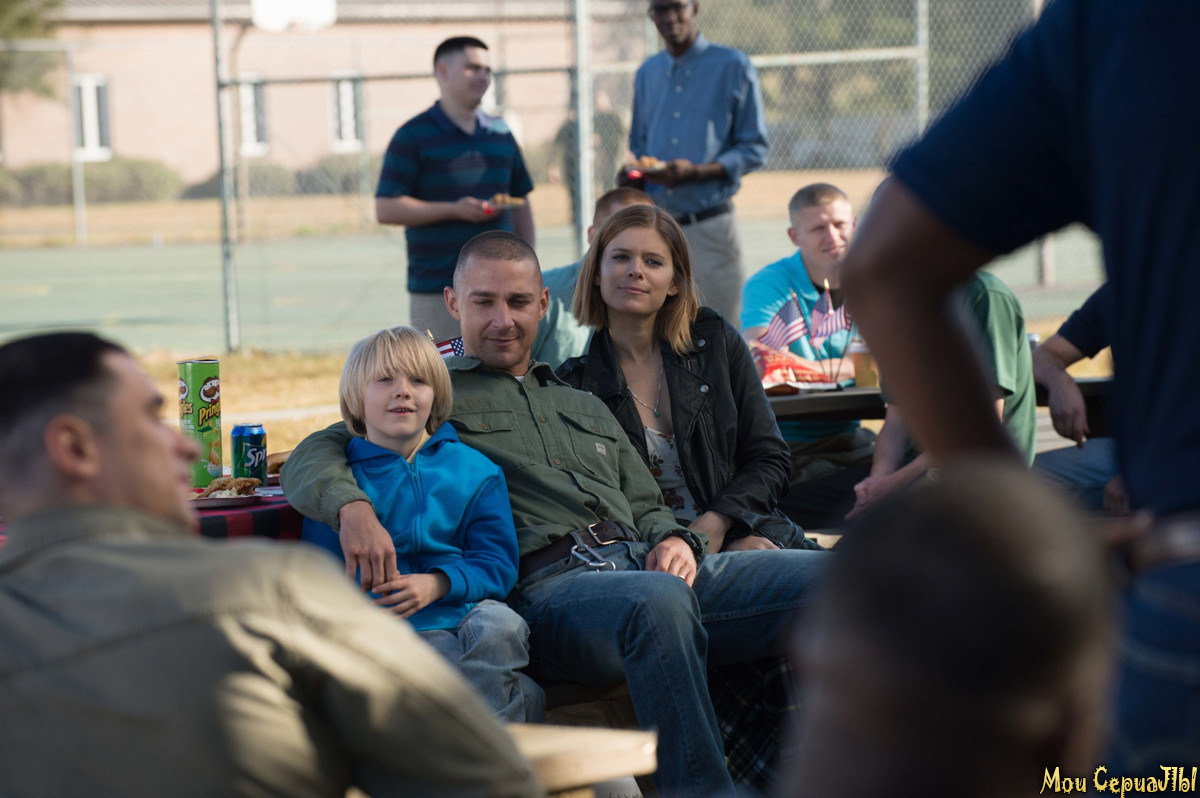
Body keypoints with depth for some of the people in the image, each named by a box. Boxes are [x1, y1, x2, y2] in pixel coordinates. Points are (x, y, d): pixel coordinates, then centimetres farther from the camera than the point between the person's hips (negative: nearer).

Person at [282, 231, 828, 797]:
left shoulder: (585, 408, 36)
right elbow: (312, 458, 5)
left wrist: (674, 541, 9)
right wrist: (352, 506, -19)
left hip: (641, 562, 6)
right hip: (546, 586, -6)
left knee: (827, 577, -18)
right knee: (658, 600, -42)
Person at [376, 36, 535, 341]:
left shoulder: (500, 133, 15)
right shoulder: (413, 136, -2)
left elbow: (520, 204, 20)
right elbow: (386, 209, -9)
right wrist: (454, 209, -16)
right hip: (436, 290, -5)